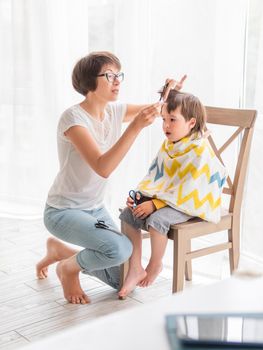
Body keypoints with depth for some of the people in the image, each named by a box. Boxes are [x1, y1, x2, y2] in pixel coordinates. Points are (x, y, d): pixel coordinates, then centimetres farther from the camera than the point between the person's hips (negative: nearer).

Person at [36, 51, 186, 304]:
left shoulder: (114, 111, -2)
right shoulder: (73, 117, -23)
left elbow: (157, 110, 11)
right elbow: (103, 167, -34)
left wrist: (170, 95, -11)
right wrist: (136, 127, -40)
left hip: (95, 209, 8)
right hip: (64, 212, -7)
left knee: (124, 281, 7)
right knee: (121, 248, -32)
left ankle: (59, 250, 25)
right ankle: (68, 267, -1)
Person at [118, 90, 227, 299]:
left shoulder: (199, 151, -19)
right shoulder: (167, 146, 8)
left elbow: (186, 190, -23)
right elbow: (155, 176, 12)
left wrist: (155, 204, -25)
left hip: (189, 203, -8)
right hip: (163, 198, 8)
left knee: (157, 219, -33)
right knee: (128, 215, -8)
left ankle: (155, 265, -4)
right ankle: (135, 269, -4)